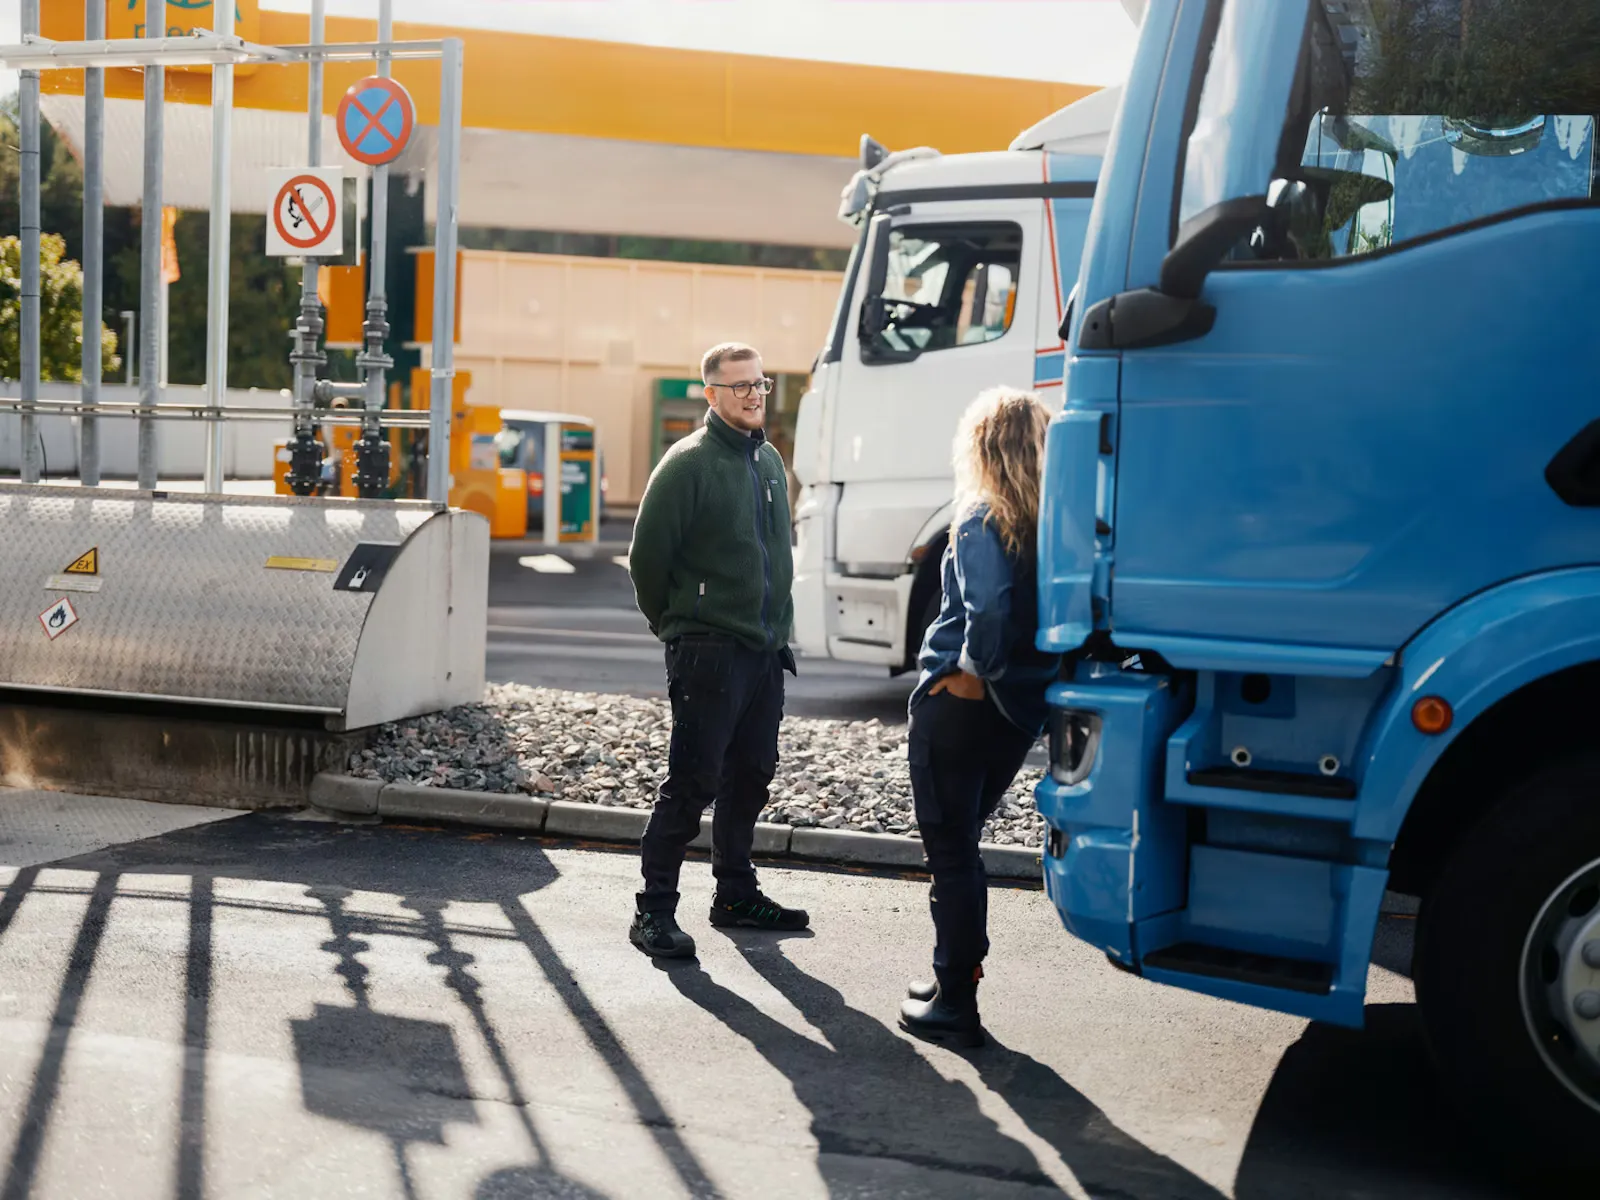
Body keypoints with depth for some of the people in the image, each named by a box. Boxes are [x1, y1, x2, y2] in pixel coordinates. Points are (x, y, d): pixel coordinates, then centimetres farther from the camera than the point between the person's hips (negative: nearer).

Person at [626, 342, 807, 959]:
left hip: (765, 648, 7)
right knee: (691, 781, -7)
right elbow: (647, 554, -9)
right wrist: (675, 625, 0)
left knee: (750, 775, 14)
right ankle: (655, 910, -1)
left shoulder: (769, 461, 13)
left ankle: (736, 895, 26)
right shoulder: (689, 463, -10)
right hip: (709, 650, -7)